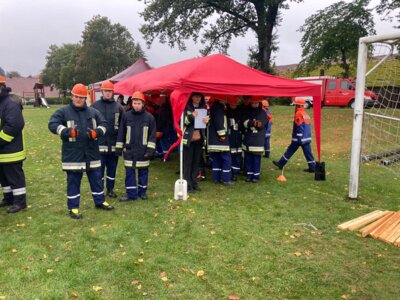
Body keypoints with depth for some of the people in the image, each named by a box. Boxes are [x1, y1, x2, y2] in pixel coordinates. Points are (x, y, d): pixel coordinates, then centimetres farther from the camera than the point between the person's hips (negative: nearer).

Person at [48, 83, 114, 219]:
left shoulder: (93, 111, 9)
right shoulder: (63, 111, -2)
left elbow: (103, 124, 7)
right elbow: (52, 124, -12)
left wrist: (96, 132, -14)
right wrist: (68, 131, -28)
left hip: (92, 153, 3)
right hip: (73, 154, -3)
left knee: (96, 178, 13)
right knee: (73, 181, 5)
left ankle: (100, 201, 29)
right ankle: (73, 207, 17)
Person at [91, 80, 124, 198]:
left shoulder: (118, 107, 4)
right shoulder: (95, 106, 1)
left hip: (114, 144, 2)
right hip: (99, 144, -1)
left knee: (112, 168, 11)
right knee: (99, 168, 4)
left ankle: (110, 189, 25)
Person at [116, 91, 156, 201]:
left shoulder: (149, 117, -2)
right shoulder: (126, 116, 2)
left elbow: (152, 135, -2)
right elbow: (121, 133, 7)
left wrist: (150, 149, -8)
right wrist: (119, 147, 5)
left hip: (143, 150, -1)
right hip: (129, 150, 1)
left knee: (143, 171, 9)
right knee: (129, 172, 4)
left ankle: (142, 191, 24)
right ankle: (131, 193, 14)